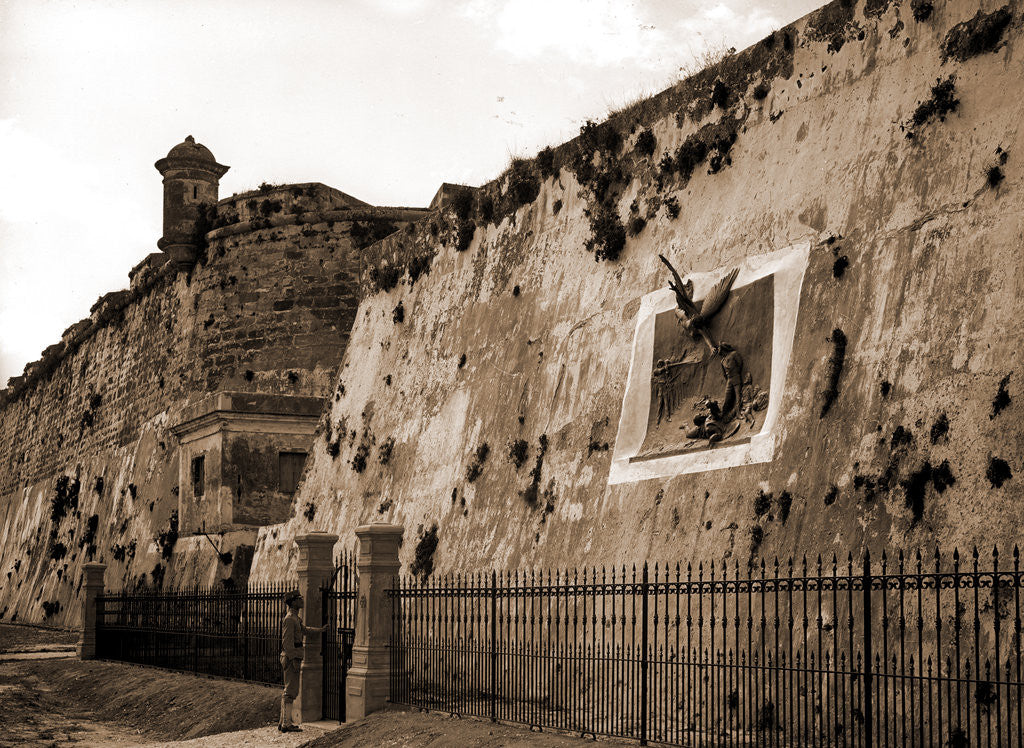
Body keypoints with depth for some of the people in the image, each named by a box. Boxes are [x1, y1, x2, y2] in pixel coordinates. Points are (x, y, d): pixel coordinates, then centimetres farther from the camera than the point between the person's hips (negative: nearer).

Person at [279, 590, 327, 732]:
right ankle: (287, 724, -11)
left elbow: (304, 630, 37)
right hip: (291, 658, -11)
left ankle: (283, 722, 18)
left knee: (287, 691, 13)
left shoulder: (295, 619, 17)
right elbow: (287, 642, -21)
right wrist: (294, 660, -23)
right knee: (291, 691, -10)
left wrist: (321, 629, 48)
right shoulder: (289, 619, -15)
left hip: (290, 658, 11)